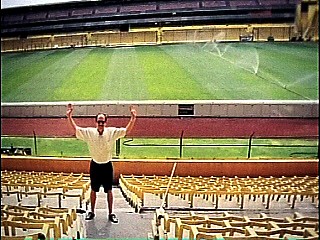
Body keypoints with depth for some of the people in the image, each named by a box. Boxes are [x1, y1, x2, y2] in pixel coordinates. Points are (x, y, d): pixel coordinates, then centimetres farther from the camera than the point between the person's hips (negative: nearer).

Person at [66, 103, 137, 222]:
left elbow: (127, 130, -14)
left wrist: (133, 118, -27)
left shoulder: (112, 132, -10)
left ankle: (111, 213, 22)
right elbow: (75, 129, -5)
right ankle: (92, 212, 32)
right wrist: (69, 116, -18)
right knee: (93, 190, 15)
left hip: (107, 165, 0)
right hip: (95, 165, 1)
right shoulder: (89, 132, -8)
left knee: (109, 191, 9)